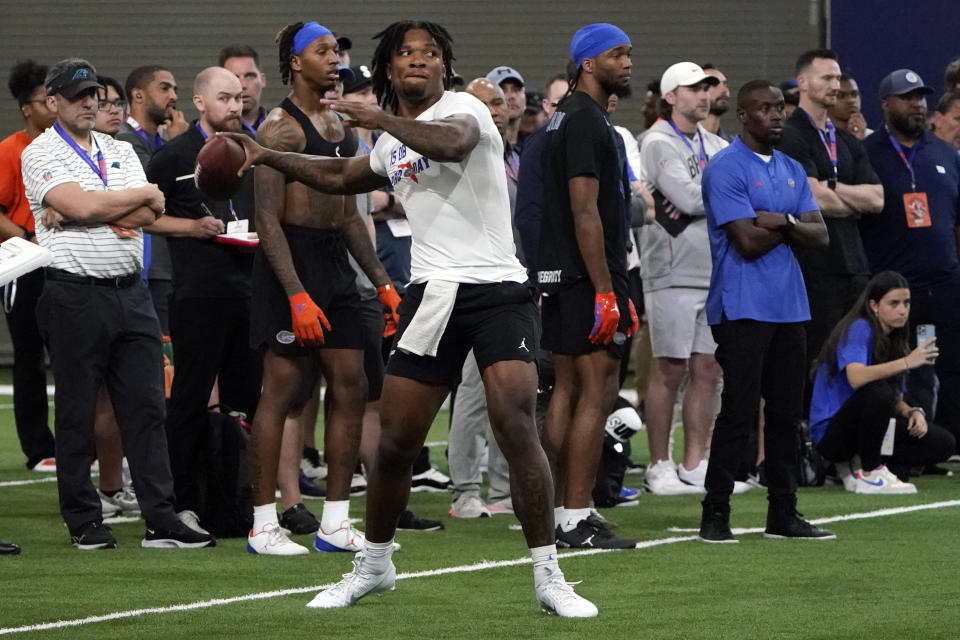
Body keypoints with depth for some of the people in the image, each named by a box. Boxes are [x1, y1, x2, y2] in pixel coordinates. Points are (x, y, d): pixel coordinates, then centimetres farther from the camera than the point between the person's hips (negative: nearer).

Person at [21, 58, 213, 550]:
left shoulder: (120, 152, 15)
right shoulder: (41, 154, -2)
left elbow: (148, 215, 0)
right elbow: (82, 204, -18)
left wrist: (74, 214, -11)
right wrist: (144, 194, -3)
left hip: (130, 292, 5)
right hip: (74, 295, -5)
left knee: (147, 406, 2)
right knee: (77, 412, 1)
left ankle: (161, 519, 2)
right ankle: (83, 522, 8)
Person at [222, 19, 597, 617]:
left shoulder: (464, 108, -4)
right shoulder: (393, 146, 18)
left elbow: (452, 143, -30)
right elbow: (341, 177, 40)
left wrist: (382, 119, -26)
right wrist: (268, 157, 38)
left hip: (498, 291, -6)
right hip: (433, 294, 6)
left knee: (517, 428, -18)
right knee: (395, 443, 6)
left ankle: (548, 577, -10)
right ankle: (373, 565, 25)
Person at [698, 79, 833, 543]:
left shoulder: (791, 170, 16)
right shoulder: (725, 169, -8)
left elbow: (819, 236, 8)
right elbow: (748, 241, -15)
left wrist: (784, 221, -10)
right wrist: (793, 227, -1)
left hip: (789, 308, 7)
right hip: (742, 308, -7)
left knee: (786, 413, 8)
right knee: (739, 412, -9)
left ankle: (783, 514, 14)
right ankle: (715, 516, -4)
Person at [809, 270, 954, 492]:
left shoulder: (892, 340, 12)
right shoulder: (859, 329, -14)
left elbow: (895, 399, 13)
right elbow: (856, 377, -33)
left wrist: (913, 412, -9)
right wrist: (907, 362, -34)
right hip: (831, 434, -8)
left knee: (943, 443, -5)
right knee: (877, 390, -36)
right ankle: (870, 474, -20)